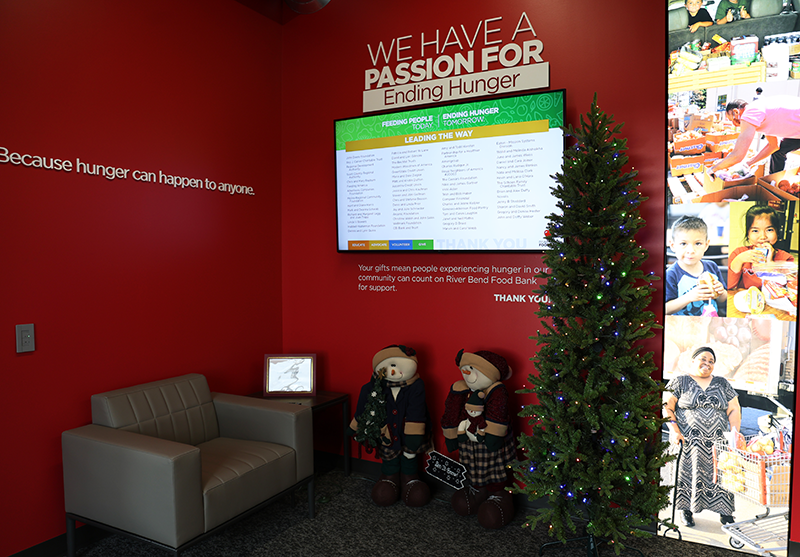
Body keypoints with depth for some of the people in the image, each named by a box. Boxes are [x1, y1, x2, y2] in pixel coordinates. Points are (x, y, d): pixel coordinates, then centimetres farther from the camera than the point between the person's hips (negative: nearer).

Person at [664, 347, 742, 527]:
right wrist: (674, 430, -11)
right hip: (689, 442, -2)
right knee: (688, 472, -4)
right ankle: (685, 509, 12)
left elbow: (734, 411, 12)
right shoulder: (680, 382, 5)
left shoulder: (722, 384, 15)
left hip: (719, 442, 3)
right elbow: (666, 407, 0)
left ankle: (725, 512, 9)